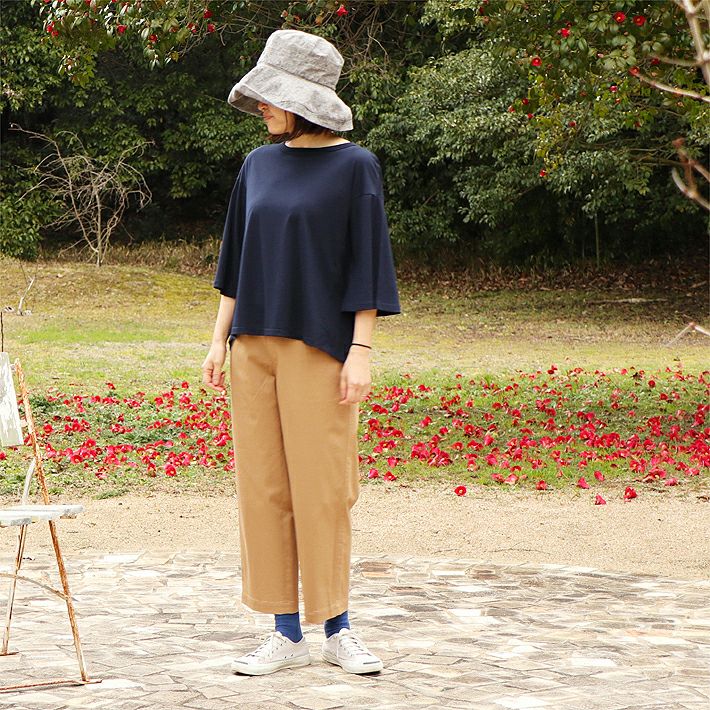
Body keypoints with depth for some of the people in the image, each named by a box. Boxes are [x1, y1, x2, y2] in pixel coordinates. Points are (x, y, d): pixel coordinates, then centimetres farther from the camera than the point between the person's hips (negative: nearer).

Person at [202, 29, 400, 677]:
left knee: (321, 485, -3)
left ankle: (337, 628, 10)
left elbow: (367, 260, -7)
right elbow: (237, 260, 15)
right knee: (264, 485, 3)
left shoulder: (354, 167, -4)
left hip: (317, 347, -5)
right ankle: (287, 635, 9)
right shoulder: (258, 167, 11)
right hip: (255, 344, 5)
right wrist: (220, 338, 9)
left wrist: (361, 350, -13)